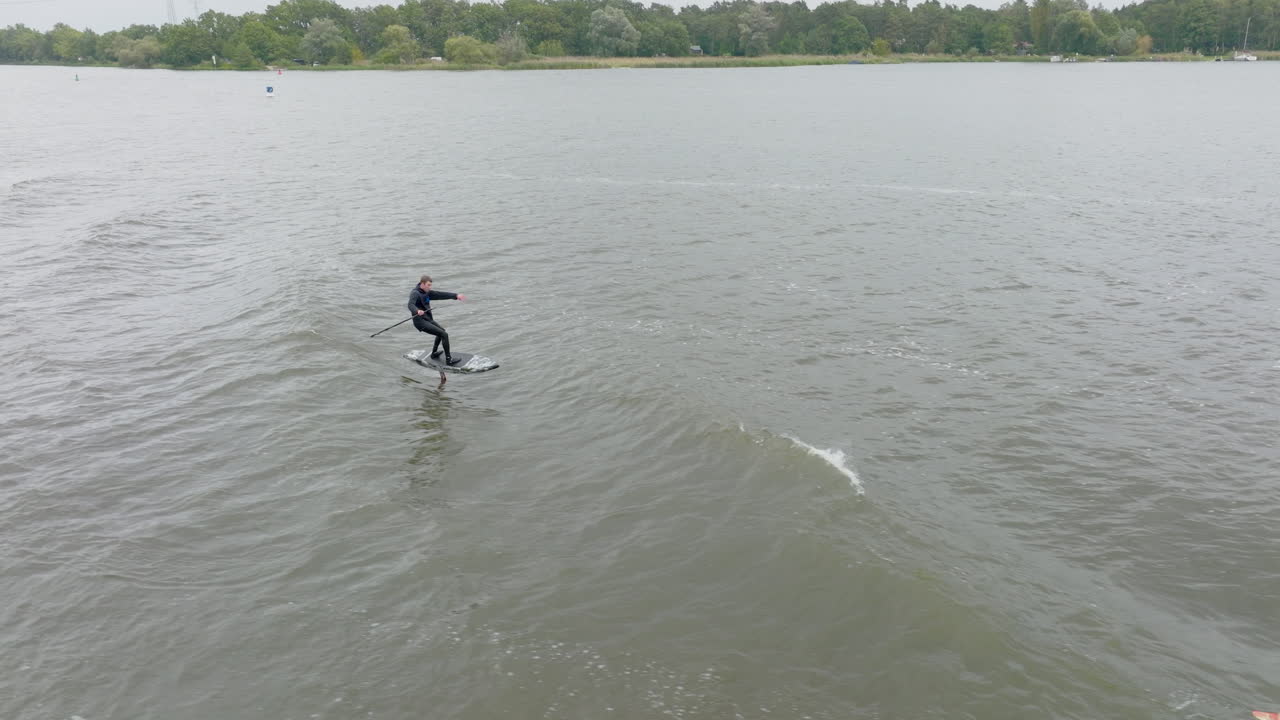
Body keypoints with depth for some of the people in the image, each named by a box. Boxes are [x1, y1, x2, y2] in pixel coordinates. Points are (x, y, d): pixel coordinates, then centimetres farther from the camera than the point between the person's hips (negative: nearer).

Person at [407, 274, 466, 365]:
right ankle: (448, 359, -7)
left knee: (442, 330, 32)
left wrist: (456, 295, -2)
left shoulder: (427, 293, 8)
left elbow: (440, 294, 6)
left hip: (428, 319, 10)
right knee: (444, 334, -14)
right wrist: (417, 311, -57)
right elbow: (411, 305, -36)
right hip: (421, 321, -10)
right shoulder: (415, 293, -18)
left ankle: (434, 353, 45)